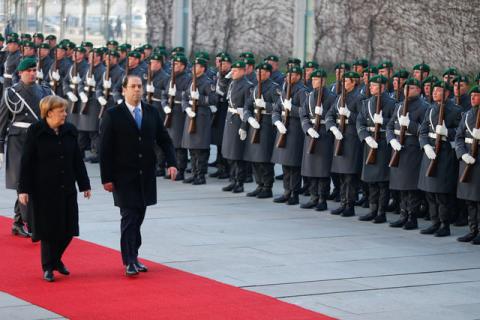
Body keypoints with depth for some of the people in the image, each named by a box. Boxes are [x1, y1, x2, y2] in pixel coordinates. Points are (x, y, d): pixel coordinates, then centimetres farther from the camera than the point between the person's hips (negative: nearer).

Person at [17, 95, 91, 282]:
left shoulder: (69, 131, 5)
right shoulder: (35, 132, -8)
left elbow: (77, 160, 11)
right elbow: (26, 162, -7)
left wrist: (84, 185, 11)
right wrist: (23, 189, -10)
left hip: (67, 189, 4)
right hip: (44, 190, -4)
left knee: (68, 229, 5)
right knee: (48, 229, 0)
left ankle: (56, 258, 29)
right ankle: (48, 267, 14)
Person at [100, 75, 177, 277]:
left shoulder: (152, 113, 7)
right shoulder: (113, 115, -6)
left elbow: (164, 140, 10)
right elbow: (105, 149, -6)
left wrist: (171, 163, -6)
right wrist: (107, 178, -10)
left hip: (146, 176, 4)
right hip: (124, 176, -4)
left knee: (139, 216, 10)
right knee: (129, 216, -8)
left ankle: (133, 256, 21)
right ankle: (129, 262, -7)